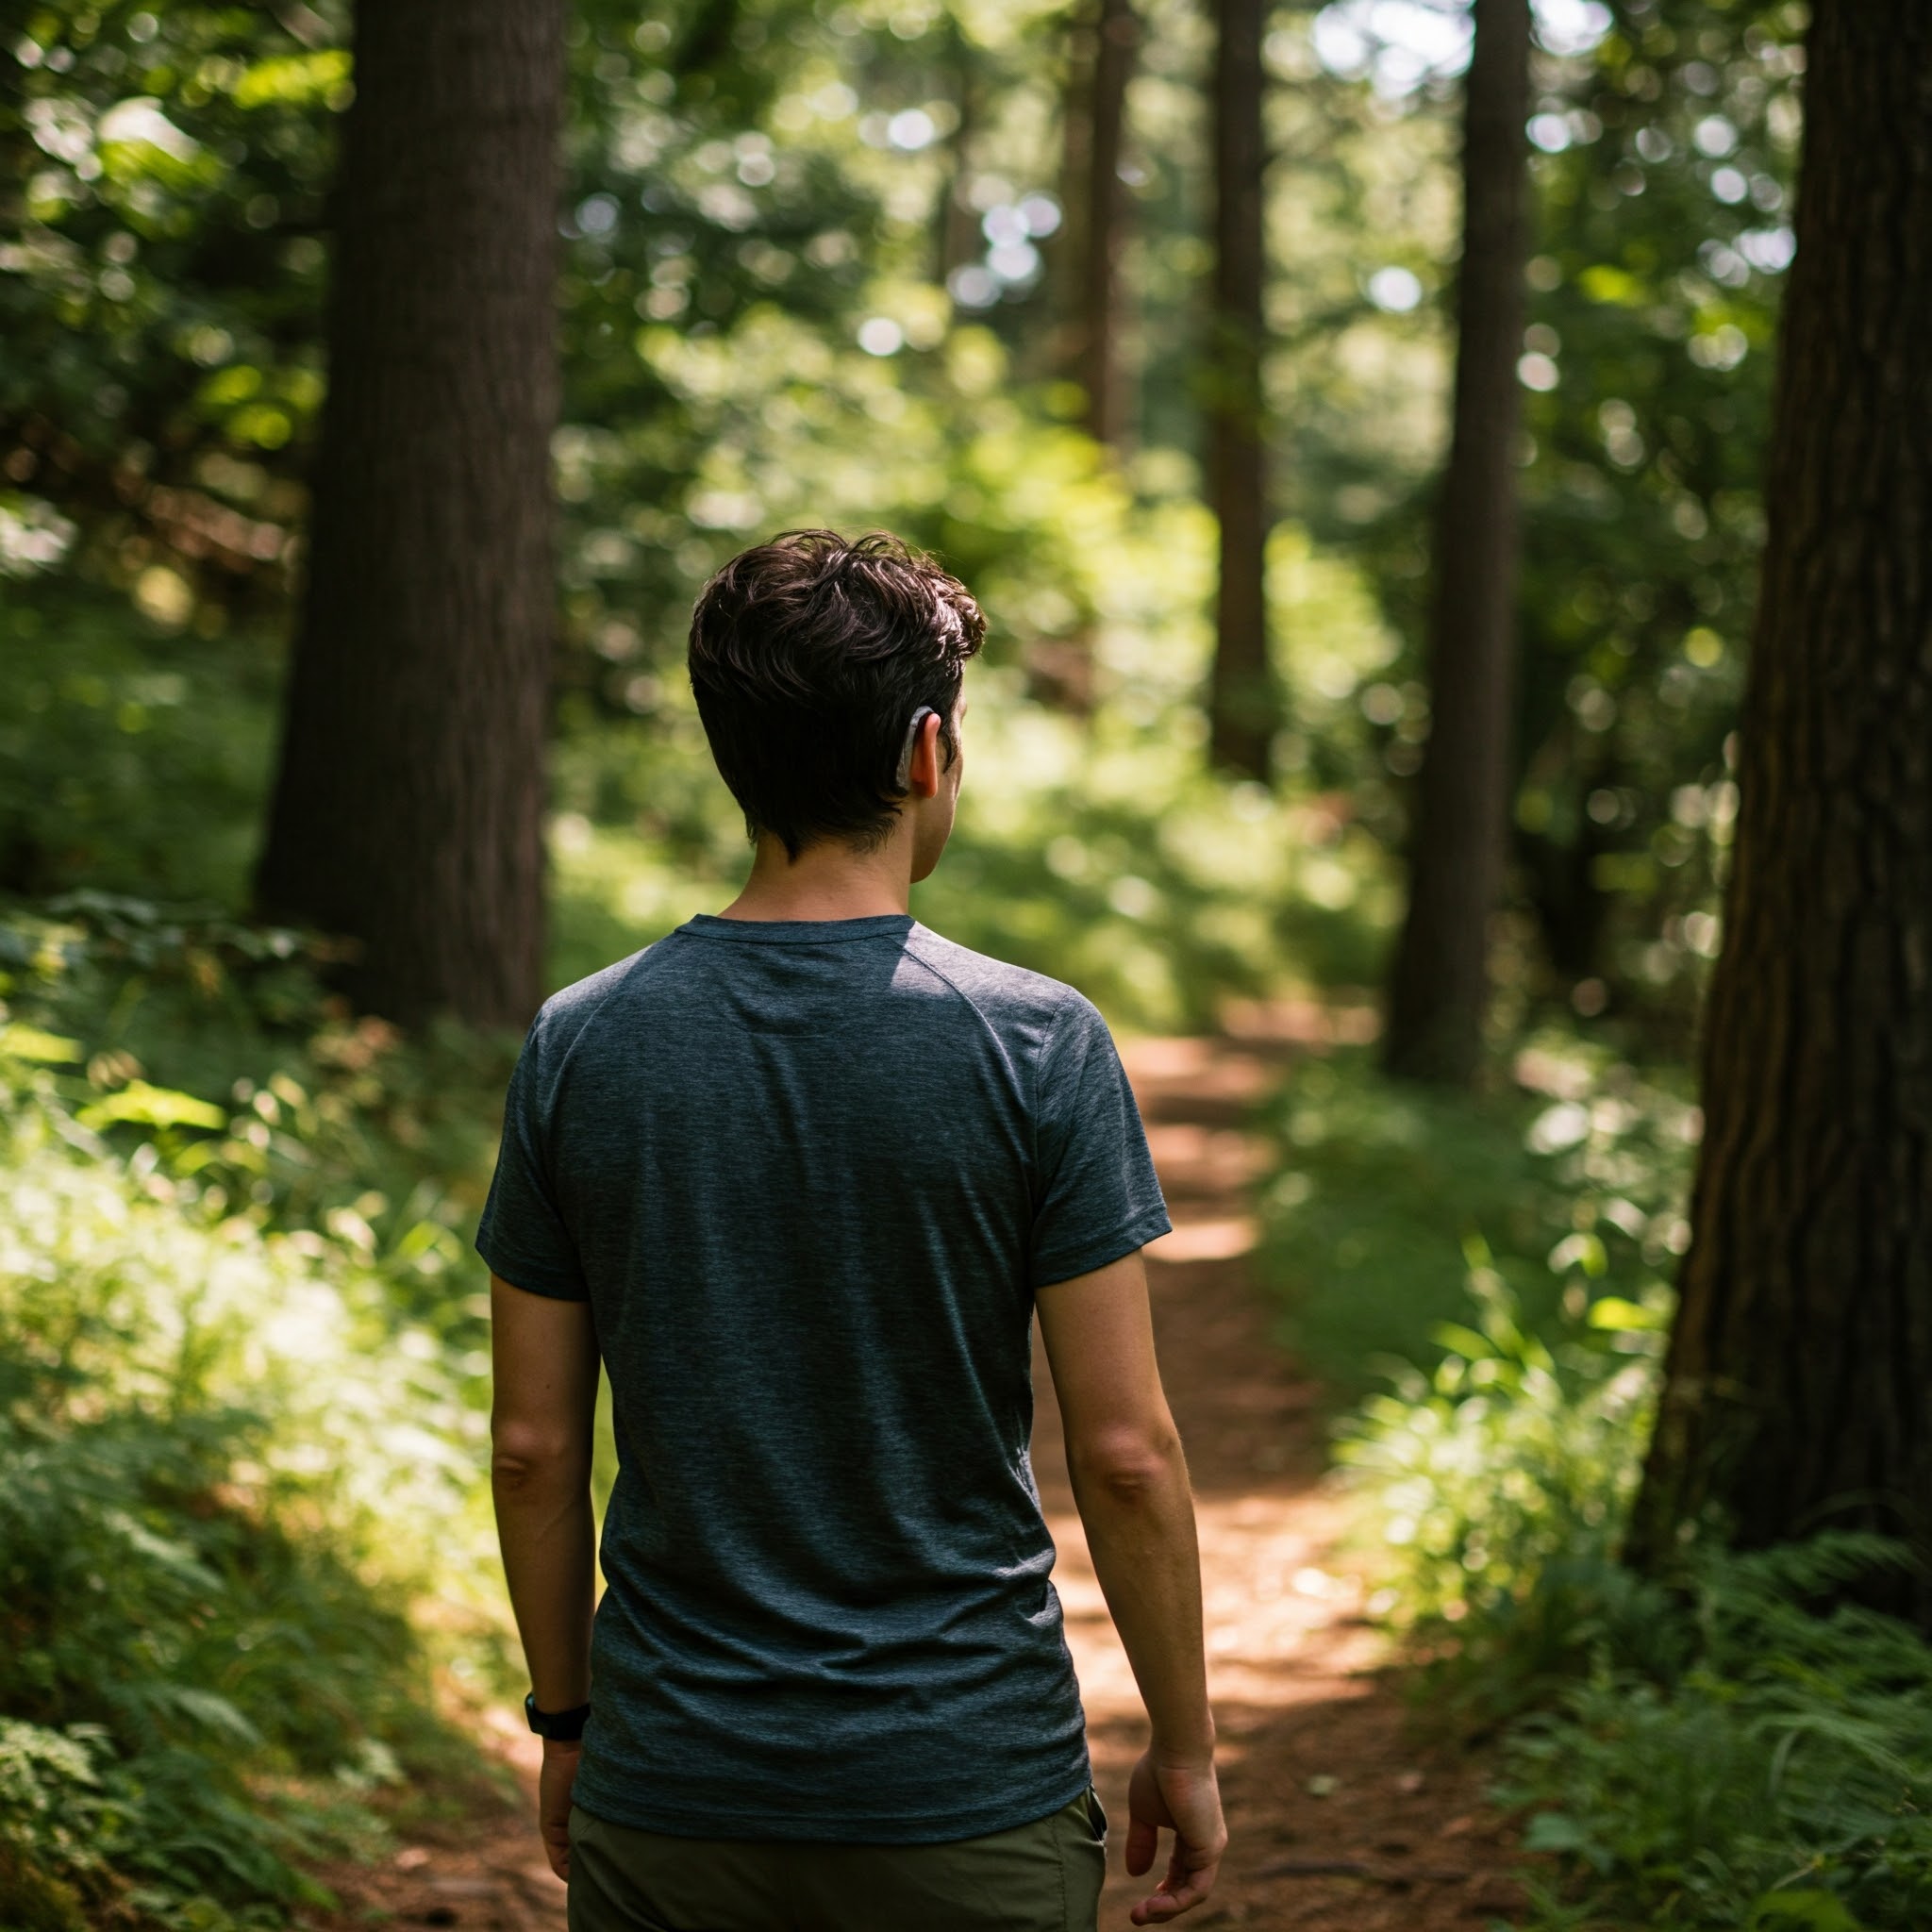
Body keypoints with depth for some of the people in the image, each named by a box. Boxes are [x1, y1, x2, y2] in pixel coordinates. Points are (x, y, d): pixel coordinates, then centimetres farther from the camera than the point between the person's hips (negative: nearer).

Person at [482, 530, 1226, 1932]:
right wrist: (1185, 1747, 1)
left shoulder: (580, 1045, -4)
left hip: (670, 1805, 2)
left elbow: (535, 1447, 1)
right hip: (971, 1793, -2)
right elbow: (1125, 1453, -11)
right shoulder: (1036, 1044, -11)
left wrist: (566, 1722, 14)